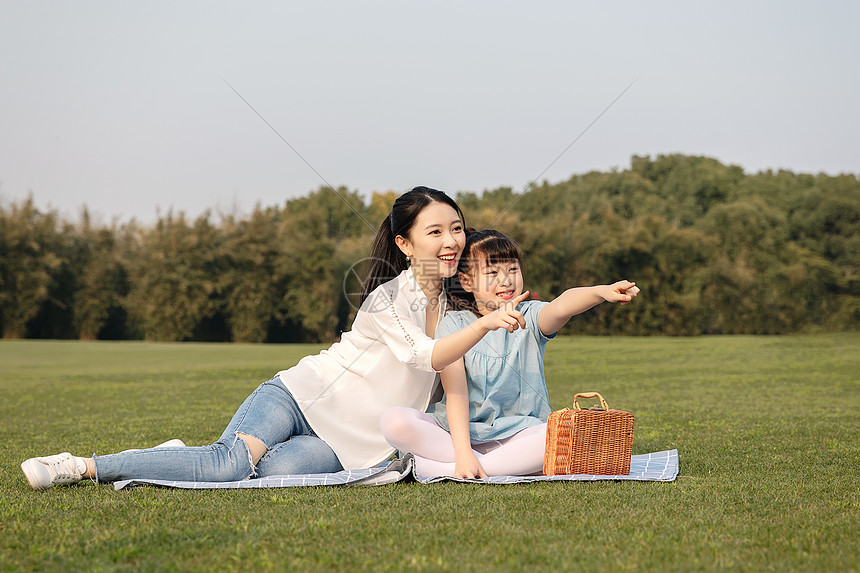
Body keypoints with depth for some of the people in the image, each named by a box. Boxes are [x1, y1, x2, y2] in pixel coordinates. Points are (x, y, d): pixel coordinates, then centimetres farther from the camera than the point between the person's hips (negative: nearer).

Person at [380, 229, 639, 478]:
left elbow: (561, 306, -22)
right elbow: (456, 392, -11)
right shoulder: (454, 324, 0)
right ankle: (516, 464, -26)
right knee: (393, 420, -25)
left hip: (517, 432, 0)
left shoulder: (530, 318, 2)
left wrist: (602, 292, -45)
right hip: (459, 430, 0)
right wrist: (463, 453, -24)